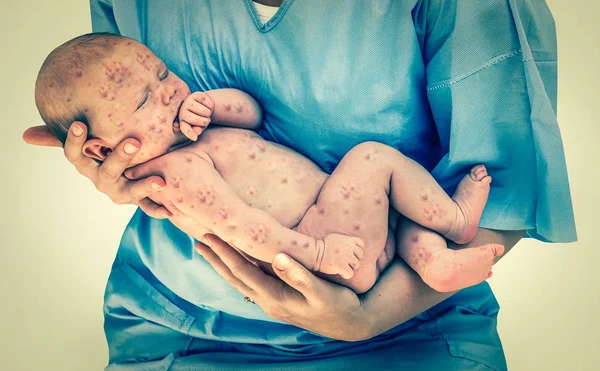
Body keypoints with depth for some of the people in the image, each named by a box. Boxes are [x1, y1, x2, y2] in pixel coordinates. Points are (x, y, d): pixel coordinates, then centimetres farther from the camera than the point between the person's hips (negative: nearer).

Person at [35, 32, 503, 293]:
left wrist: (208, 103, -4)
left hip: (324, 225, 10)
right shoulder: (180, 169, -20)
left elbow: (253, 111, 16)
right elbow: (240, 226, -27)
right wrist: (316, 252, -30)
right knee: (372, 157, -16)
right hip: (316, 243, -10)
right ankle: (455, 218, -1)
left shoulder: (181, 137, 13)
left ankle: (436, 259, -5)